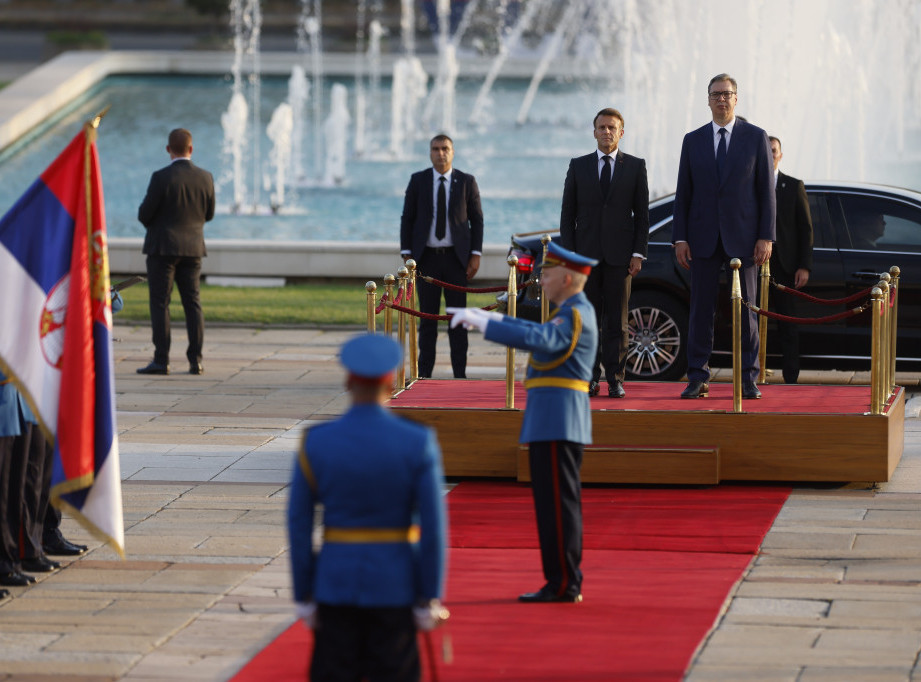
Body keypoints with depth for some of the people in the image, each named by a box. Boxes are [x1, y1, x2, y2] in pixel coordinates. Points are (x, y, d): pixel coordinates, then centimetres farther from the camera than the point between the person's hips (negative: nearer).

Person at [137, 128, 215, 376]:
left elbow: (145, 215, -11)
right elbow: (208, 214, 10)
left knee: (160, 303, -1)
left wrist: (149, 220, 12)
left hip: (163, 246, -4)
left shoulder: (161, 178, -15)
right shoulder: (205, 178, -1)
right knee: (192, 303, 8)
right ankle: (195, 360, 5)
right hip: (193, 247, 4)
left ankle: (161, 360, -4)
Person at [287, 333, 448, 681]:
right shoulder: (418, 443, -9)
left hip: (336, 584, 1)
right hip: (396, 585, -1)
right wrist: (429, 600, -3)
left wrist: (304, 597, 5)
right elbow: (433, 526, -10)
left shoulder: (315, 442, -5)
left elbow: (298, 526, -2)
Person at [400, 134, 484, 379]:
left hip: (456, 257, 0)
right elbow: (407, 219, 5)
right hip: (427, 257, 0)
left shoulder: (466, 182, 4)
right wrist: (406, 255, -3)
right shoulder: (418, 181, 5)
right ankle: (424, 372, 6)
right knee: (427, 316, 1)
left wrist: (476, 255, -3)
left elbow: (477, 220, 5)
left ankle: (460, 372, 4)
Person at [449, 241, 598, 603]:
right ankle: (565, 582, 16)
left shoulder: (576, 316, -15)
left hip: (557, 423, -11)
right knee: (558, 502, 12)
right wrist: (491, 317, 23)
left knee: (558, 502, -8)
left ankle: (563, 584, -6)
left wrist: (482, 323, -28)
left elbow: (536, 339, -30)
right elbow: (539, 331, 31)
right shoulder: (573, 312, 18)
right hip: (558, 424, 11)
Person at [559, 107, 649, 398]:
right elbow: (567, 214, 8)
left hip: (620, 254, -1)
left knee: (617, 321, -1)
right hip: (586, 254, 1)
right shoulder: (578, 166, 9)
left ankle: (615, 380, 2)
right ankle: (590, 379, 4)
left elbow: (642, 214, 6)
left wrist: (638, 253, -3)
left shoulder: (635, 166, 7)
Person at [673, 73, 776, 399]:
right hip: (704, 238, 1)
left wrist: (766, 237, -6)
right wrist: (679, 238, -1)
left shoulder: (756, 137, 4)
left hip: (742, 236, -1)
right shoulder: (693, 140, 9)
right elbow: (683, 193, 8)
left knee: (746, 308, 1)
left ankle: (748, 379, 7)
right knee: (701, 308, 1)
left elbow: (766, 190, 1)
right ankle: (697, 378, 5)